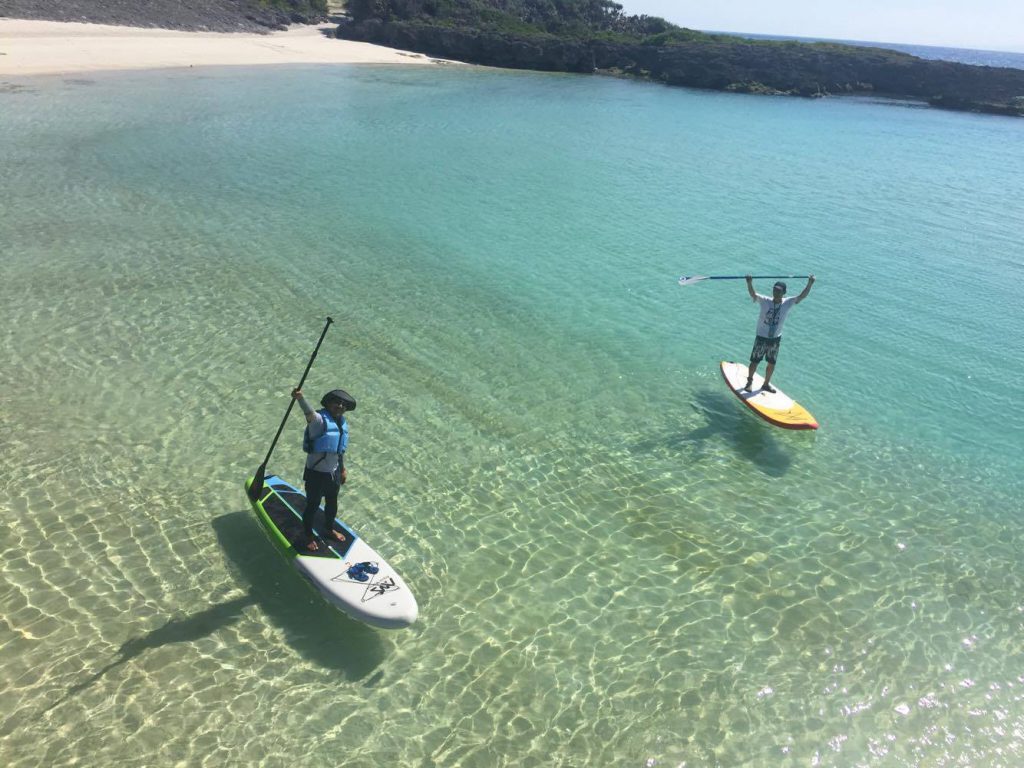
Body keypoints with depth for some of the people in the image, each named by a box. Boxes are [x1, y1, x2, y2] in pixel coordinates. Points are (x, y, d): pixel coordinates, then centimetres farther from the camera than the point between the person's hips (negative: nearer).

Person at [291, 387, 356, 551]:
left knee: (332, 504, 24)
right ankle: (309, 536, 31)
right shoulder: (320, 420, -21)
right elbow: (310, 414, -46)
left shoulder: (343, 423, 4)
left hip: (334, 473, 7)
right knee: (312, 505, 9)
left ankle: (329, 530, 48)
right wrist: (300, 398, -66)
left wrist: (343, 469, 21)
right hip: (316, 473, -7)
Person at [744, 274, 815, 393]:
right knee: (755, 362, 6)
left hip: (776, 339, 3)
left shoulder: (788, 303, -6)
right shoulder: (765, 301, -13)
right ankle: (749, 381, 28)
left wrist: (809, 284, -28)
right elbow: (753, 294, -26)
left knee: (772, 363, 16)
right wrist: (749, 283, -45)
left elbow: (802, 296, -14)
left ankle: (766, 384, 35)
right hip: (761, 337, -3)